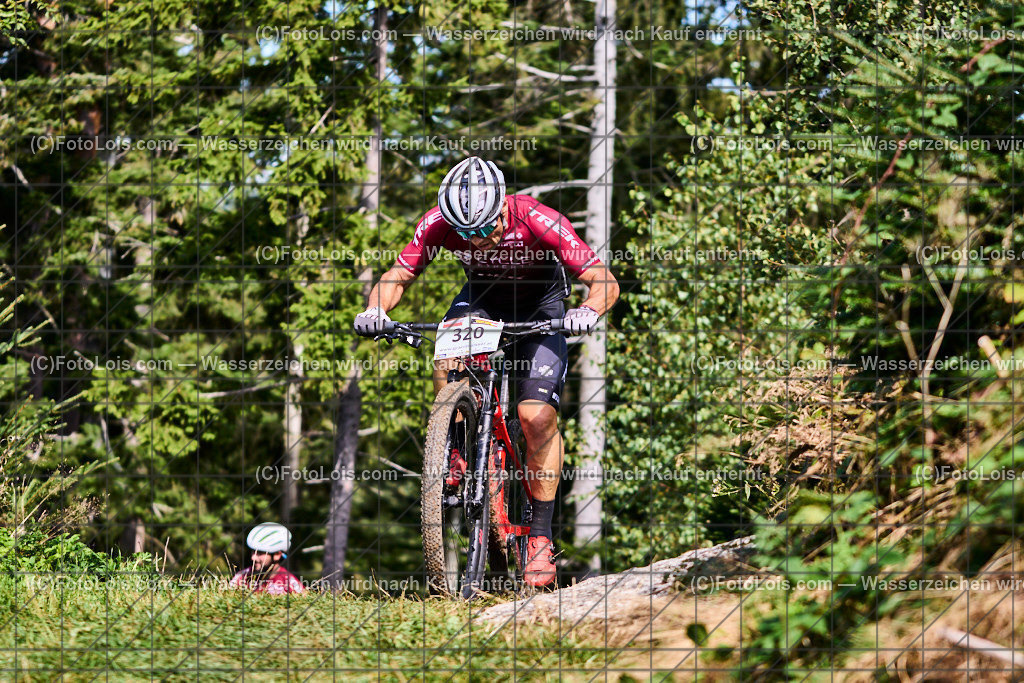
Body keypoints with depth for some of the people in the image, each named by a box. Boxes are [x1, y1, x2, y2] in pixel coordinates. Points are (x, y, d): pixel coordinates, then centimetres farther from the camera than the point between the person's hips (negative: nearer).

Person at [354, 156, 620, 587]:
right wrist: (376, 309, -38)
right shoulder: (438, 224, -27)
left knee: (537, 415, -18)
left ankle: (541, 535, -7)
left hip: (539, 303, -2)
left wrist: (588, 312, -54)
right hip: (481, 296, 2)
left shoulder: (538, 221, -34)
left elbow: (605, 282, -32)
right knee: (448, 359, -30)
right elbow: (397, 277, -17)